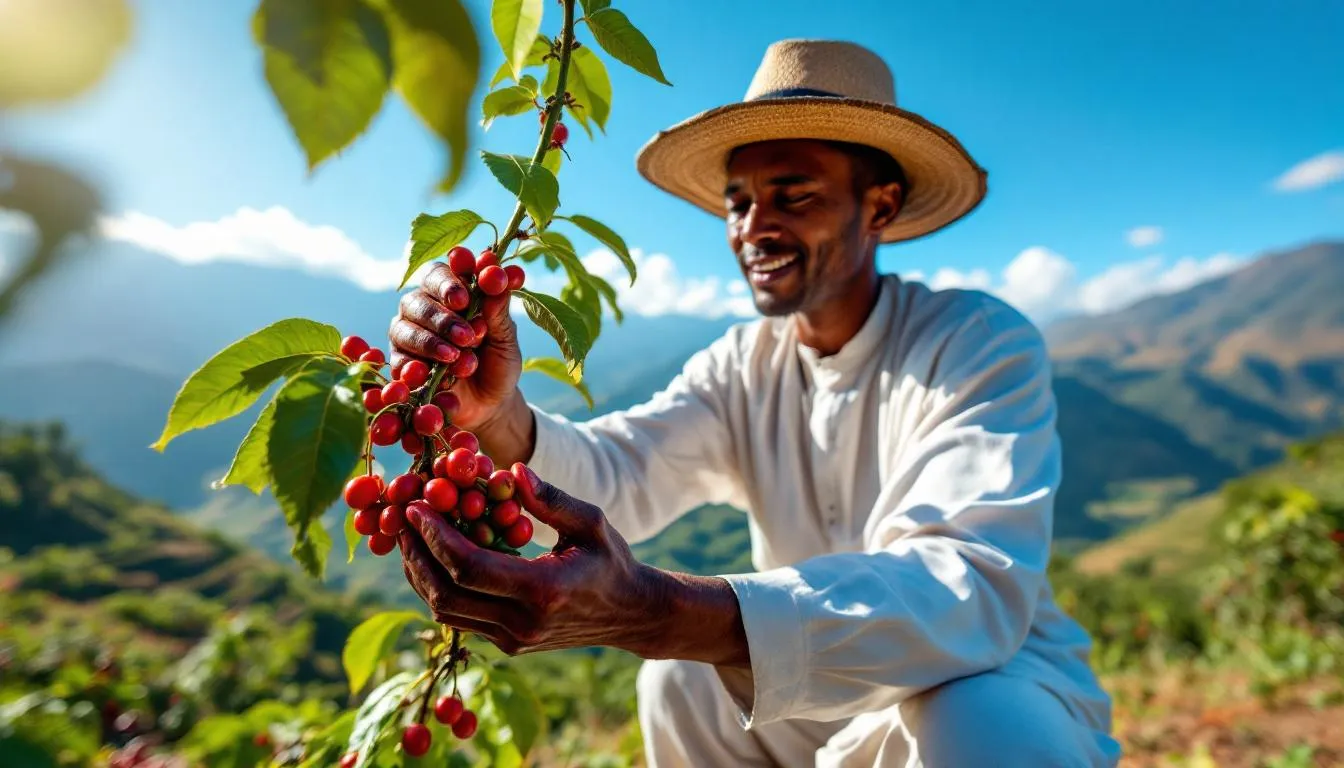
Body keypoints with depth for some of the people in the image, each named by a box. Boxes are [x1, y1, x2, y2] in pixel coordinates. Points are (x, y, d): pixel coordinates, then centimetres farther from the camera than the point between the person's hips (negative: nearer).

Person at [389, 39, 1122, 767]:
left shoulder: (985, 346, -22)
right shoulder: (738, 366, -6)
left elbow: (972, 585, -36)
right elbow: (616, 472, -20)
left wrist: (657, 613, -49)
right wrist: (499, 420, -43)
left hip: (1005, 702, -4)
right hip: (823, 699, 5)